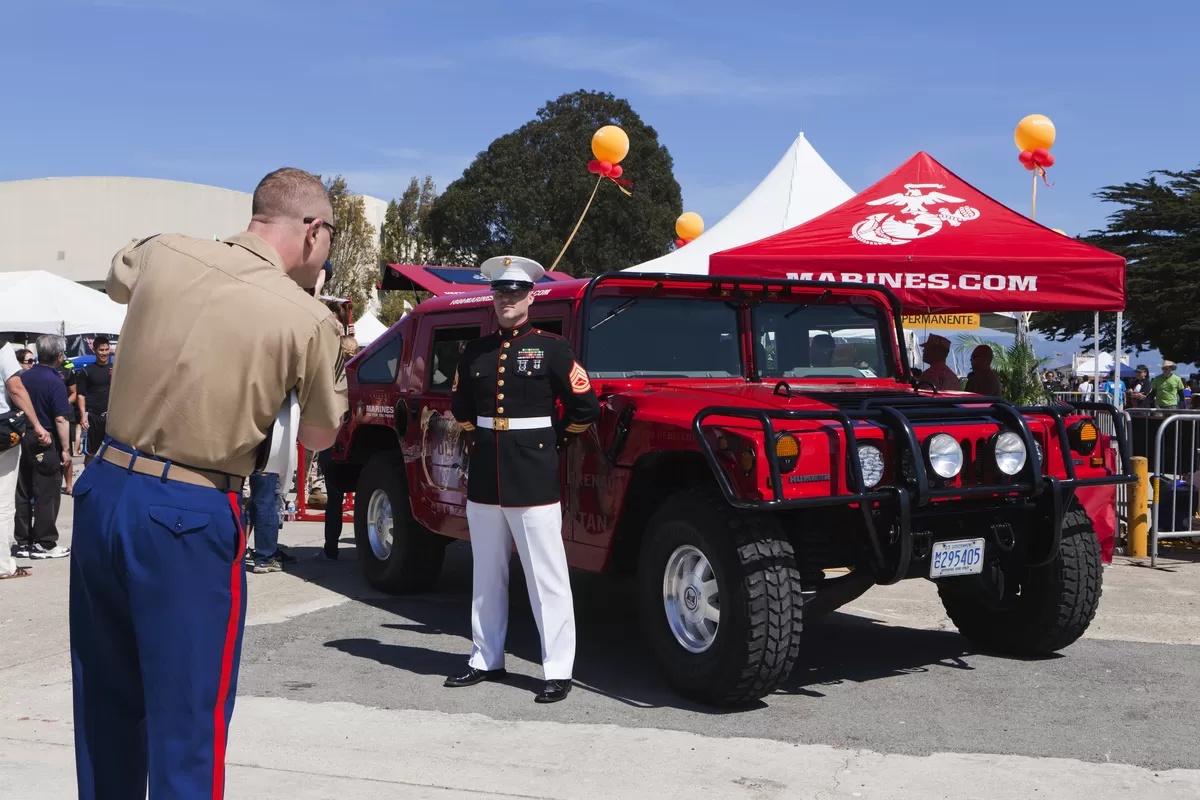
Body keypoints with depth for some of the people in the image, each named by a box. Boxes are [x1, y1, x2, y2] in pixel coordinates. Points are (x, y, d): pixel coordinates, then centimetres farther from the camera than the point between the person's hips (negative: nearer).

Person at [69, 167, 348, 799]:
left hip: (104, 490, 6)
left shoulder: (161, 253, 1)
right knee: (187, 727, 3)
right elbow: (319, 437, 5)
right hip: (188, 516, -6)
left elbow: (116, 282, 27)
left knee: (106, 706, 21)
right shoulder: (308, 320, -11)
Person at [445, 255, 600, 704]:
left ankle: (558, 671, 1)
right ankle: (486, 660, 24)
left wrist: (550, 441, 7)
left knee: (546, 576, -3)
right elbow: (460, 408, 25)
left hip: (533, 480, -5)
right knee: (487, 574, 13)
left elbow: (585, 409, -1)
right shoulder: (475, 352, 11)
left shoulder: (551, 348, -3)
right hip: (484, 478, 5)